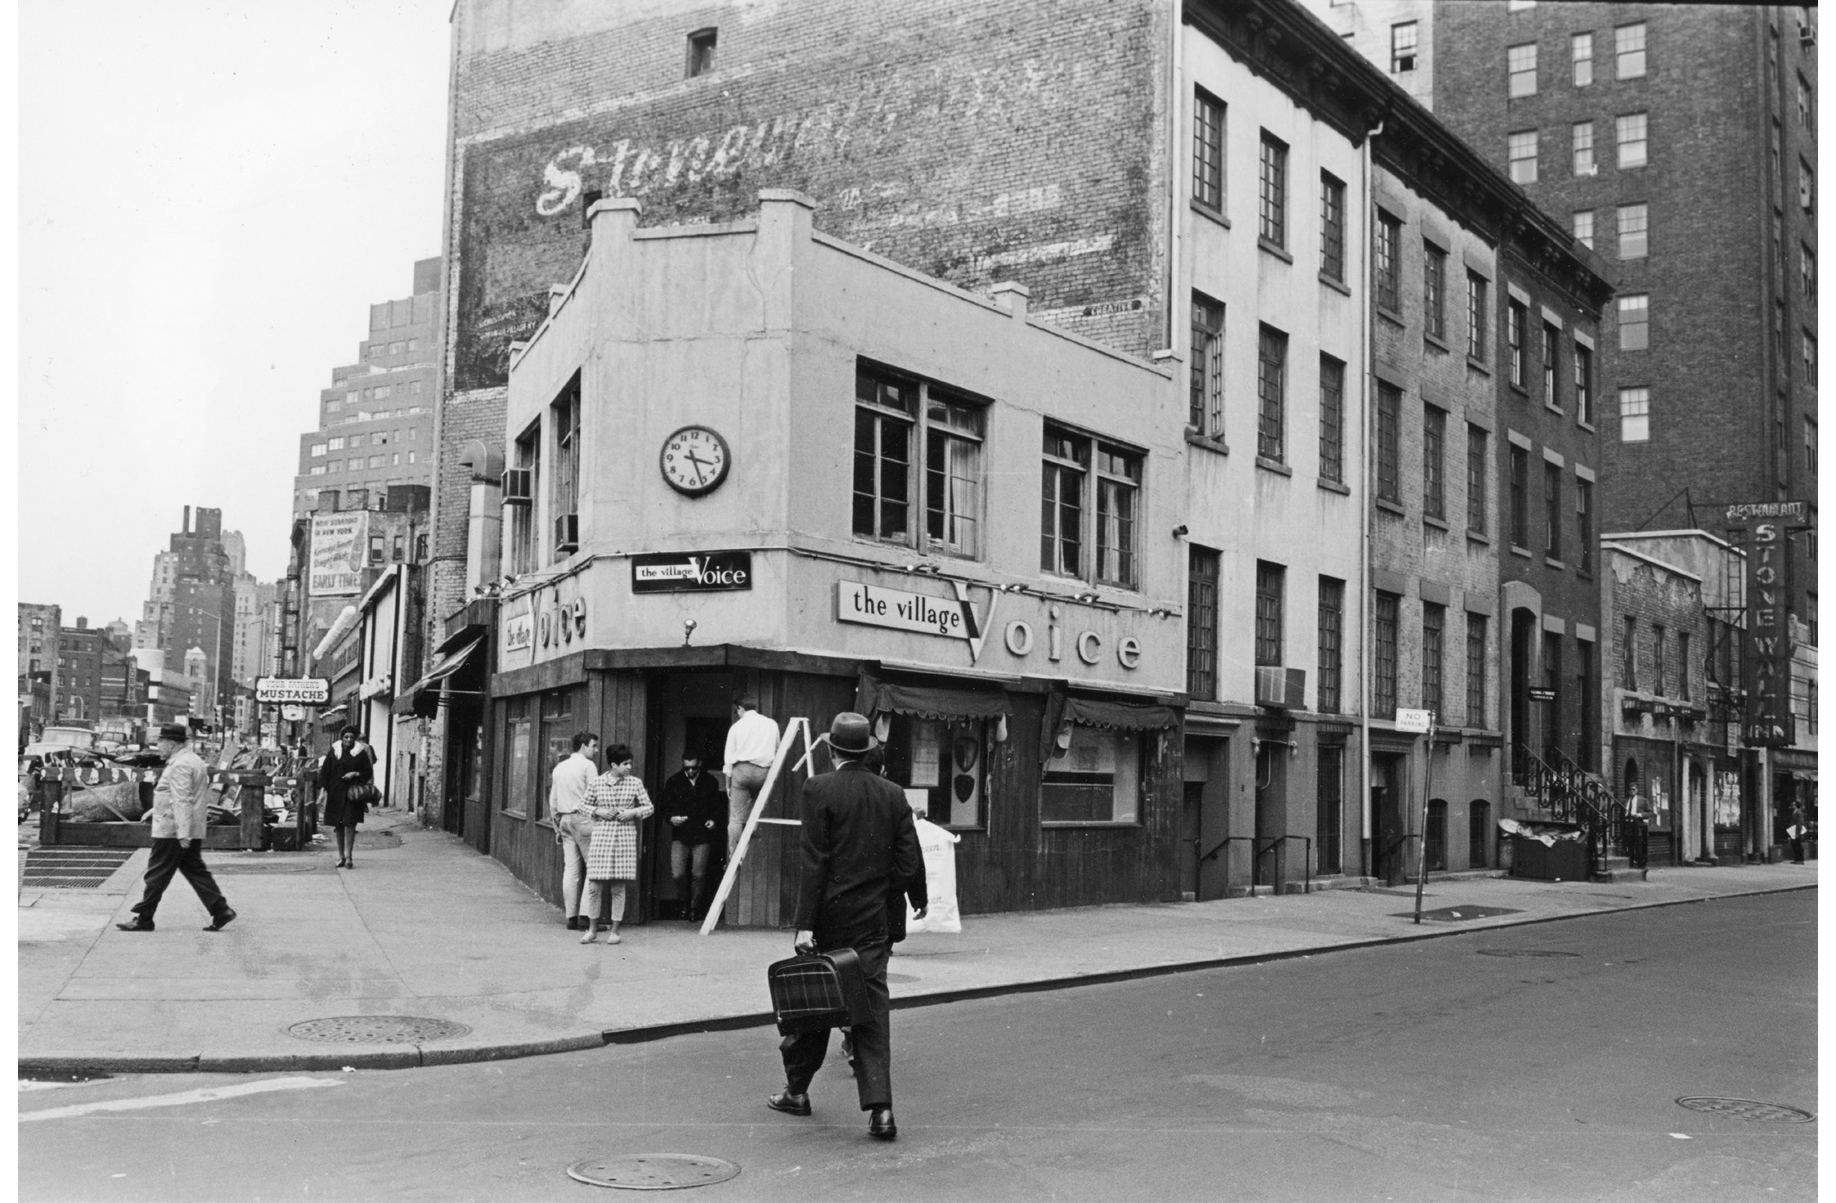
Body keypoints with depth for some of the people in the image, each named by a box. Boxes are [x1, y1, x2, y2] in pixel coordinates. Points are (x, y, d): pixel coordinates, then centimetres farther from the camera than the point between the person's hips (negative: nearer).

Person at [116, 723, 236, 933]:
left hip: (172, 831, -10)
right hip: (193, 831, 10)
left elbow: (182, 801, -23)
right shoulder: (195, 761, 16)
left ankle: (143, 919, 7)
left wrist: (183, 833, -27)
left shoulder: (180, 765, -16)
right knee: (195, 870, 10)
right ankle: (221, 911, 4)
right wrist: (155, 810, 30)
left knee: (157, 874, -1)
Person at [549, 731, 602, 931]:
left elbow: (553, 801, 19)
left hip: (565, 819, 7)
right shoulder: (588, 766, -6)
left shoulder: (559, 767, 16)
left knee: (571, 869, 7)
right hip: (583, 818, -7)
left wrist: (557, 828, 24)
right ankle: (585, 915, -11)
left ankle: (571, 916, 6)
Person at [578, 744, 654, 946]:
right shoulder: (596, 783, 1)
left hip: (625, 838, 0)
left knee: (618, 887, 2)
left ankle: (614, 930, 13)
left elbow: (649, 807, 8)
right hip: (601, 836, 0)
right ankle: (591, 929, 13)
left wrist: (633, 812, -9)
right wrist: (599, 812, -7)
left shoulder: (635, 783, 3)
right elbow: (586, 806, 11)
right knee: (594, 885, -1)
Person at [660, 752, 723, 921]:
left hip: (702, 836, 0)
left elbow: (717, 807, 12)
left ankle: (695, 909, 14)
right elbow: (665, 808, 7)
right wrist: (671, 818, -14)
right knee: (678, 874, -8)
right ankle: (685, 903, 19)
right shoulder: (673, 782, 6)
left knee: (699, 875, -5)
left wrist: (713, 820, -8)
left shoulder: (709, 782, 6)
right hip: (680, 836, 0)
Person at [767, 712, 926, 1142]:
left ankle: (797, 1089, 27)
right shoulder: (892, 794, 4)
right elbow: (909, 860, 5)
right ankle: (880, 1107, -7)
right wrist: (918, 898, 25)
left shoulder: (820, 789, -9)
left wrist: (804, 924, -13)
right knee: (872, 1004, 1)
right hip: (874, 918, 3)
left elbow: (813, 861, -13)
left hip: (830, 913, -3)